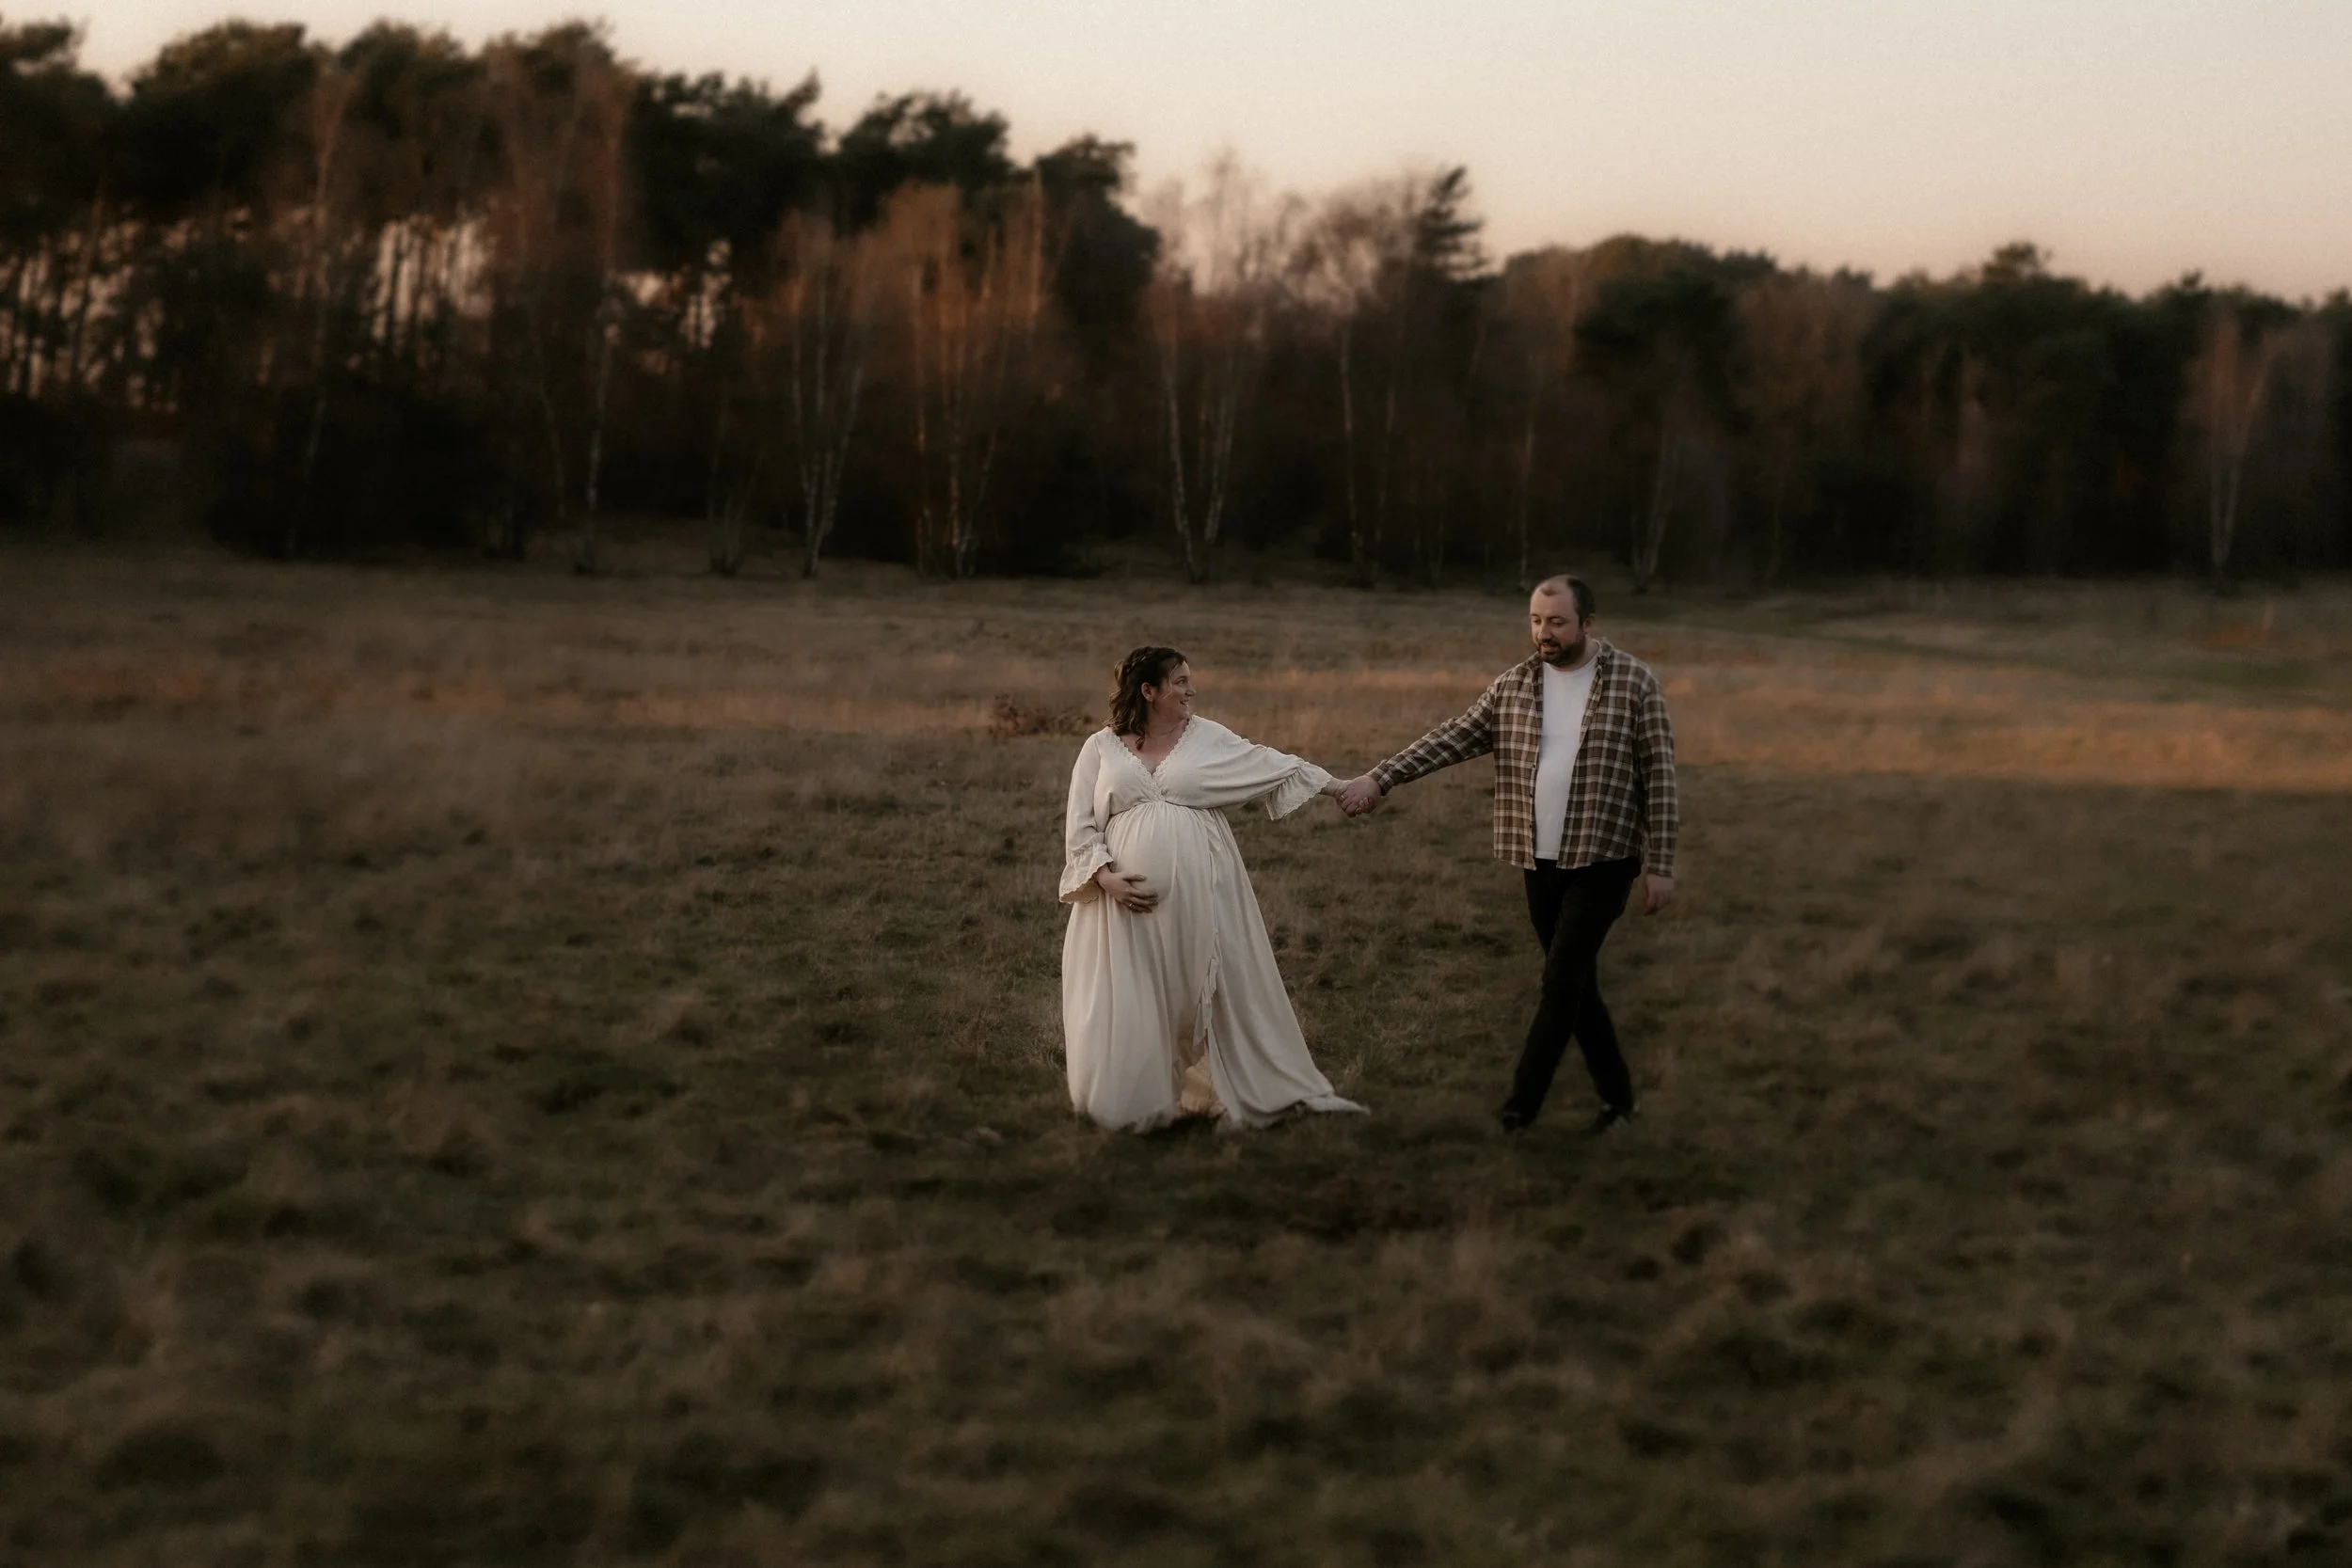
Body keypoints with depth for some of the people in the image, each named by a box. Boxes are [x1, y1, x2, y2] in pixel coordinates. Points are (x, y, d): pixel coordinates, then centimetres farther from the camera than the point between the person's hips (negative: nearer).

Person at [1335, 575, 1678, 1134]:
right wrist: (1379, 779, -11)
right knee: (1576, 983, 11)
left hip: (1603, 860, -5)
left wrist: (1660, 863, -9)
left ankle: (1519, 1108, -6)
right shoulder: (1514, 686, 5)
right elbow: (1453, 738, 0)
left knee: (1561, 981, -9)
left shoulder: (1633, 682, -7)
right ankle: (1618, 1097, 24)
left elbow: (1658, 775, -7)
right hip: (1540, 862, 5)